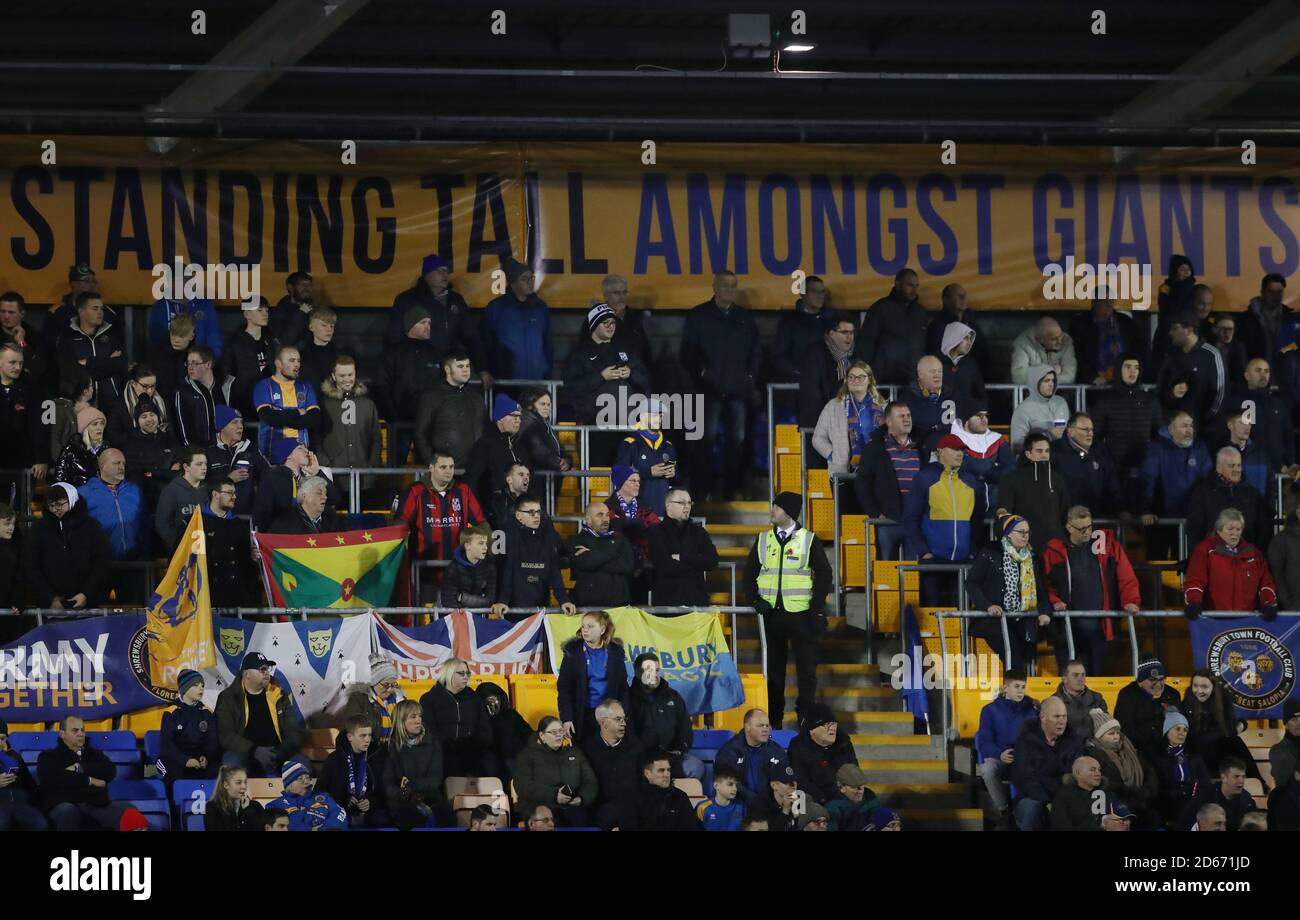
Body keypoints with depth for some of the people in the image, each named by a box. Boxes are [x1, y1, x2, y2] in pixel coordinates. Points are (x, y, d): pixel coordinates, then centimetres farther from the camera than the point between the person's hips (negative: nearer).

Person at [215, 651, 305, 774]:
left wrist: (283, 751, -12)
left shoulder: (279, 697, 12)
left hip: (275, 754, 3)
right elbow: (226, 735, -7)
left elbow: (294, 731, 11)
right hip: (242, 752, -2)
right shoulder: (228, 698, 3)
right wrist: (254, 751, -22)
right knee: (230, 761, -37)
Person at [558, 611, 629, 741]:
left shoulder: (615, 651, 3)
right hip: (582, 715, -1)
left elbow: (622, 687, 7)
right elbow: (564, 687, -3)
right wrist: (566, 718, -11)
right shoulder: (573, 651, -1)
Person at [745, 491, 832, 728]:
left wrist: (817, 608, -7)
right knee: (774, 665, 7)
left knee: (806, 665, -2)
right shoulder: (763, 540, 8)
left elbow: (823, 574, -1)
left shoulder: (808, 540, -2)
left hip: (801, 613, -3)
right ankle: (774, 716, 13)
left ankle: (806, 715, 5)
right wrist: (756, 600, -2)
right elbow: (749, 572, 13)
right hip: (771, 613, 3)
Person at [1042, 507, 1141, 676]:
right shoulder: (1055, 551, 3)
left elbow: (1126, 576, 5)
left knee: (1097, 673, 4)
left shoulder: (1107, 543, 5)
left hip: (1098, 624, 1)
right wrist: (1054, 602, -8)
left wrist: (1131, 601, -7)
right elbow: (1044, 581, 8)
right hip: (1067, 626, -1)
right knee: (1068, 675, -1)